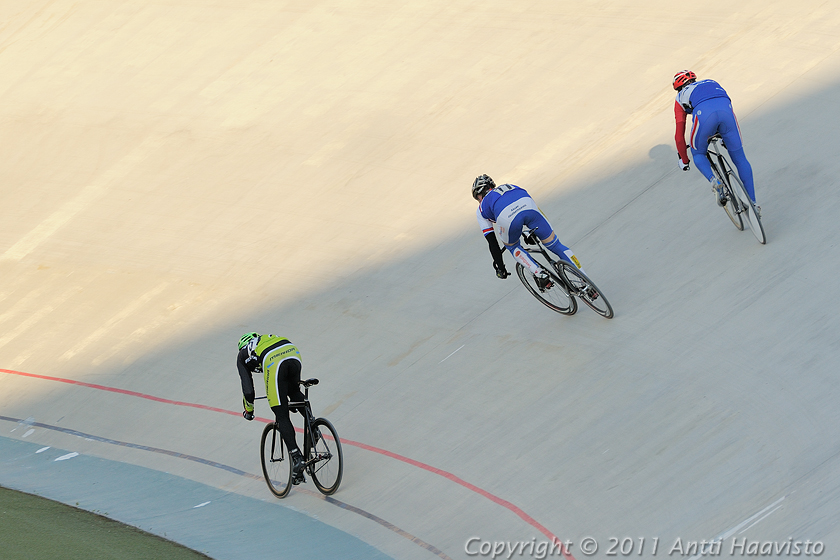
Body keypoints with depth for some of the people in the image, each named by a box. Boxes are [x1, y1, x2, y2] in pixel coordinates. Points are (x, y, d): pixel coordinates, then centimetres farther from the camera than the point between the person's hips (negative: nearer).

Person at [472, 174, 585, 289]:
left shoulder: (481, 210, 35)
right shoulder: (509, 187, 46)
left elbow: (492, 242, 30)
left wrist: (500, 267, 35)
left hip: (507, 216, -3)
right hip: (528, 206, 3)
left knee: (512, 246, 31)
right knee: (555, 245, 15)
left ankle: (540, 274, 11)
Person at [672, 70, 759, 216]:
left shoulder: (681, 97, 34)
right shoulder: (712, 83, 44)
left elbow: (679, 135, 32)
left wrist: (684, 160, 43)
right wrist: (727, 137, 68)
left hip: (704, 116, -2)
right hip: (726, 110, 2)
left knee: (698, 154, 26)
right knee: (740, 159, 15)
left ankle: (714, 182, -2)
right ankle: (752, 203, 14)